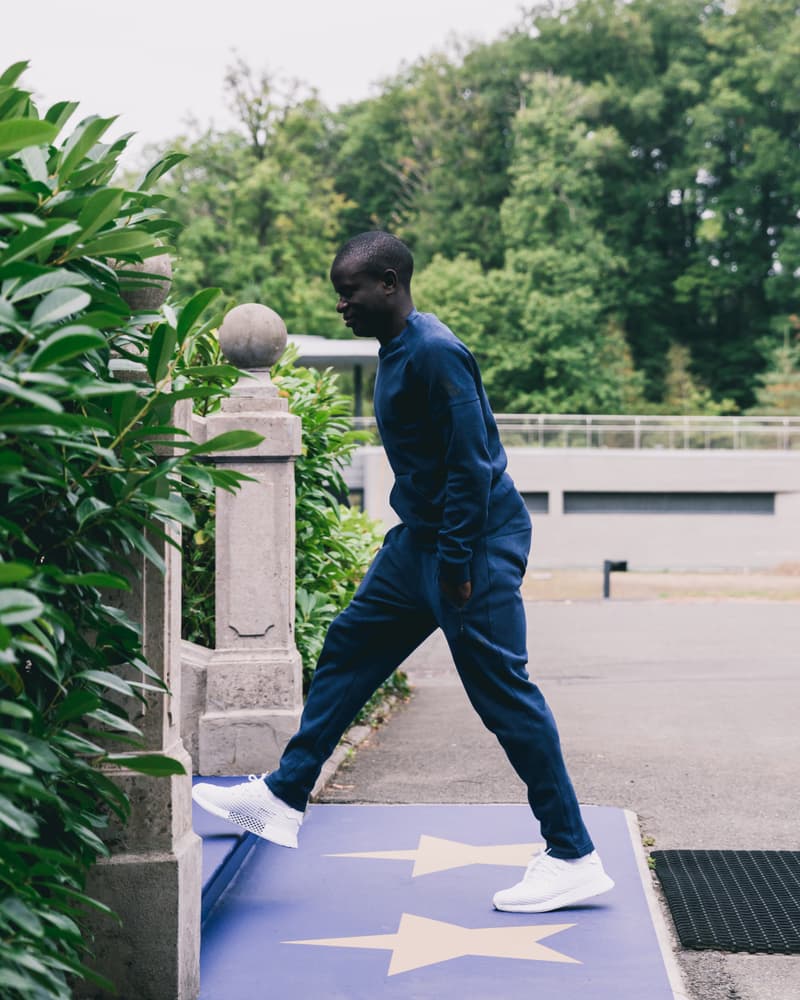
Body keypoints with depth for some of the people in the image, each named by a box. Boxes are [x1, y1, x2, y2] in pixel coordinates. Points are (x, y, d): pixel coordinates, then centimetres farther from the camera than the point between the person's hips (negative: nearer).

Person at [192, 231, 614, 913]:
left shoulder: (433, 353, -19)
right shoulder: (398, 351, 12)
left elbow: (471, 466, -22)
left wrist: (457, 566, -22)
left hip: (476, 543, -10)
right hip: (422, 538, 11)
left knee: (503, 692, -8)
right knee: (348, 649, 14)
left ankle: (574, 858, -1)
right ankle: (283, 799, 25)